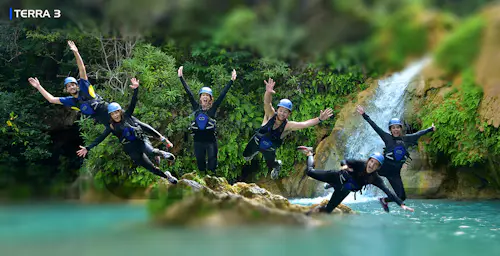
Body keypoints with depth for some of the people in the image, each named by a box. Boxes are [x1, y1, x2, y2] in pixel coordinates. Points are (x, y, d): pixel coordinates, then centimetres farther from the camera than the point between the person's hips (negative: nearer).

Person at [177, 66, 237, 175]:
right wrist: (181, 77, 3)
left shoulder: (213, 108, -1)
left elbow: (222, 94, -4)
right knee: (200, 162, 10)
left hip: (211, 139, -2)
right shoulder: (196, 107, 3)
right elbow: (189, 92, 3)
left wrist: (231, 81, -8)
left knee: (212, 161, -3)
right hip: (198, 140, 2)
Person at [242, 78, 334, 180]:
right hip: (256, 141, 0)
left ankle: (277, 165, 53)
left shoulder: (287, 126, -32)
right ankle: (255, 152, 56)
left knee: (271, 166, 17)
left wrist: (319, 119, -59)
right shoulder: (270, 115, -33)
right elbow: (267, 102, -53)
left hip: (269, 149, 0)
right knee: (246, 156, 23)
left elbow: (304, 124, -44)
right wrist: (268, 92, -77)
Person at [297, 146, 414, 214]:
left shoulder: (375, 179, -22)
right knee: (310, 172, 2)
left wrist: (402, 204, -36)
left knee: (326, 211, -2)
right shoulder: (360, 164, -24)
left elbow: (388, 191, -27)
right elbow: (345, 161, -15)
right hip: (337, 177, -2)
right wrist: (345, 166, -40)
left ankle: (319, 209, 33)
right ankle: (309, 153, 31)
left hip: (343, 190, 2)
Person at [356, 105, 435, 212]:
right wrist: (364, 115, -13)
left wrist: (431, 129, 31)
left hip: (395, 173, 3)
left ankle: (384, 200, 29)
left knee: (401, 197, 4)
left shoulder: (406, 139, 4)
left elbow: (418, 134, 18)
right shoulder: (387, 138, -4)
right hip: (384, 168, -3)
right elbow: (375, 127, -8)